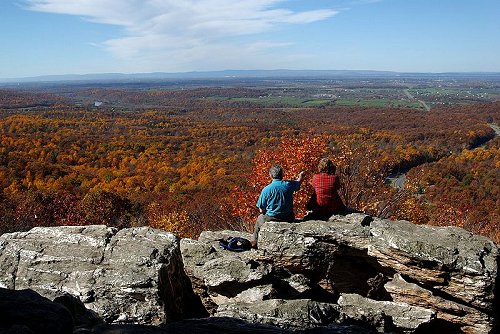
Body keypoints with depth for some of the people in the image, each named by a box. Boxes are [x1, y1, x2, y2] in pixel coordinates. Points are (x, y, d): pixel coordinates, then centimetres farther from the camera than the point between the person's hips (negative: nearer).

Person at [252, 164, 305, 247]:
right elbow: (298, 182, 16)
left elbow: (261, 210, -10)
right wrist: (301, 176, 39)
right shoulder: (288, 185, -9)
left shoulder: (266, 189, -16)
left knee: (259, 219, 30)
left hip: (271, 219, -2)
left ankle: (255, 243, 39)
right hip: (288, 219, 2)